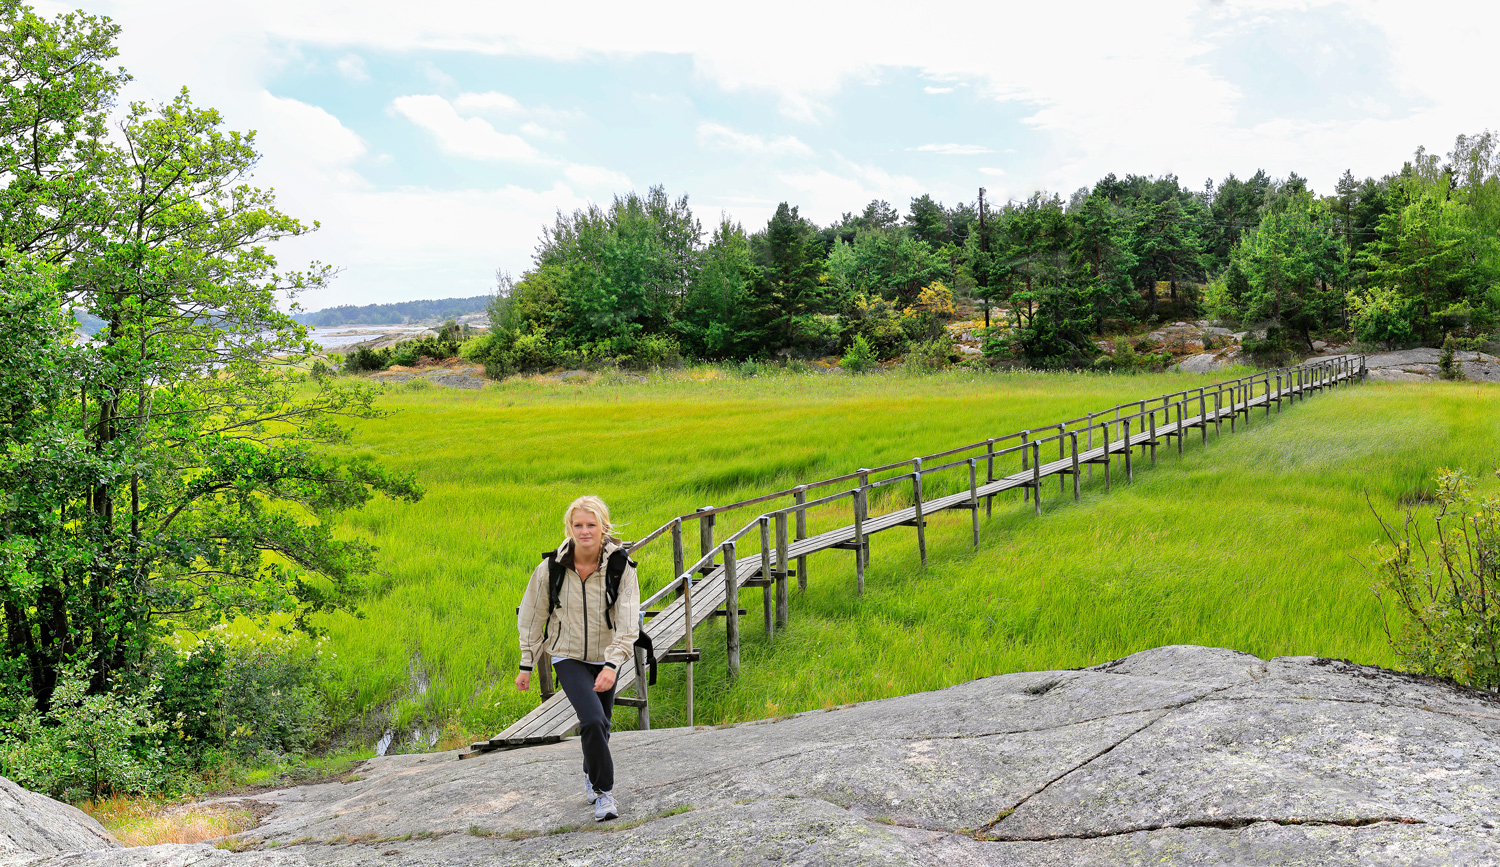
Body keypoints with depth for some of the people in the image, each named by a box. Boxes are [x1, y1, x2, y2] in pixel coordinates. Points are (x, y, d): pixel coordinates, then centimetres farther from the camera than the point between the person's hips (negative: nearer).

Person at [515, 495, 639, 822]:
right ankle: (604, 790, -2)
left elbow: (628, 622, -20)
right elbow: (532, 617, -1)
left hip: (605, 657, 2)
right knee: (593, 720, -20)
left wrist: (612, 665, -31)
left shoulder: (621, 566, -16)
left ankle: (591, 773, 46)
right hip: (569, 657, -1)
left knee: (599, 724, 15)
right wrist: (526, 665, 3)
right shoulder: (551, 568, -14)